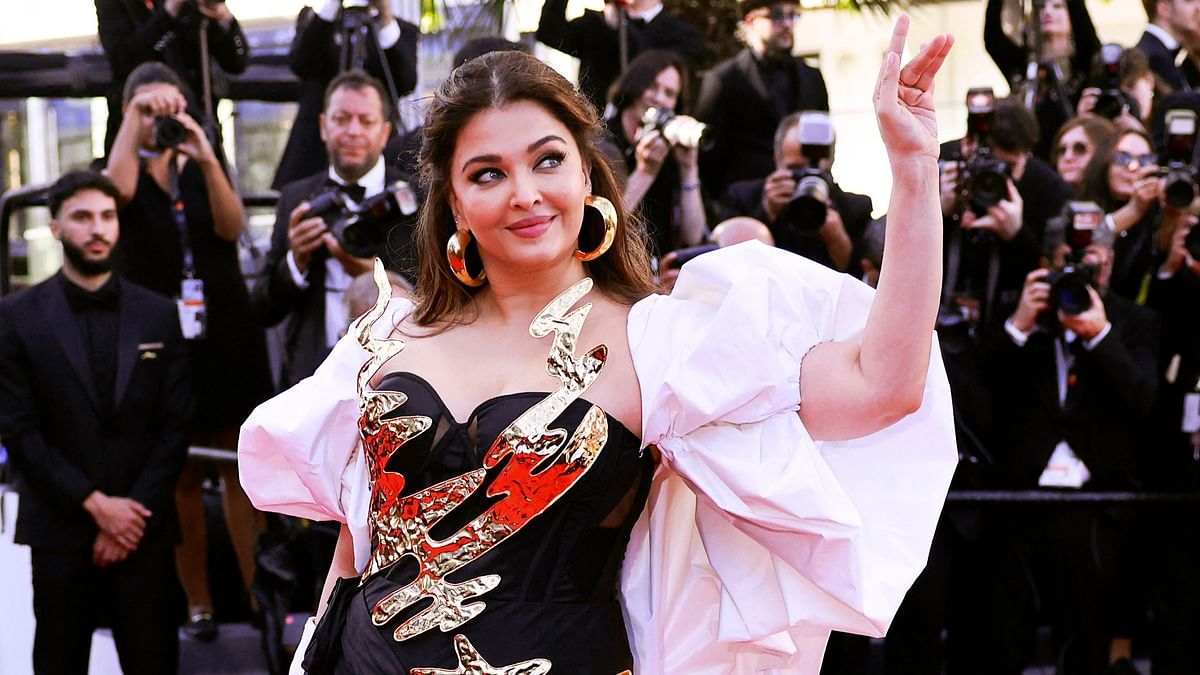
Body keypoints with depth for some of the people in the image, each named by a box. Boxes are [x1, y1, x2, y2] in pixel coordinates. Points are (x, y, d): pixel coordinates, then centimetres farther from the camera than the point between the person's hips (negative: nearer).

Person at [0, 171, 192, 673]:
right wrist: (95, 504, -11)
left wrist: (134, 511, -7)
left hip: (144, 528, 1)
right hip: (59, 530, -1)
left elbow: (175, 428, 3)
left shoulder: (158, 315, 7)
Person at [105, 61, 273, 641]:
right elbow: (118, 186, -22)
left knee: (242, 471, 0)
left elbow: (232, 227, -8)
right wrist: (136, 115, -22)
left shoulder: (204, 168, 10)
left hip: (226, 338, 2)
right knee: (181, 478, 1)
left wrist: (207, 161, -22)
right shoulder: (127, 174, 4)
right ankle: (198, 604, 5)